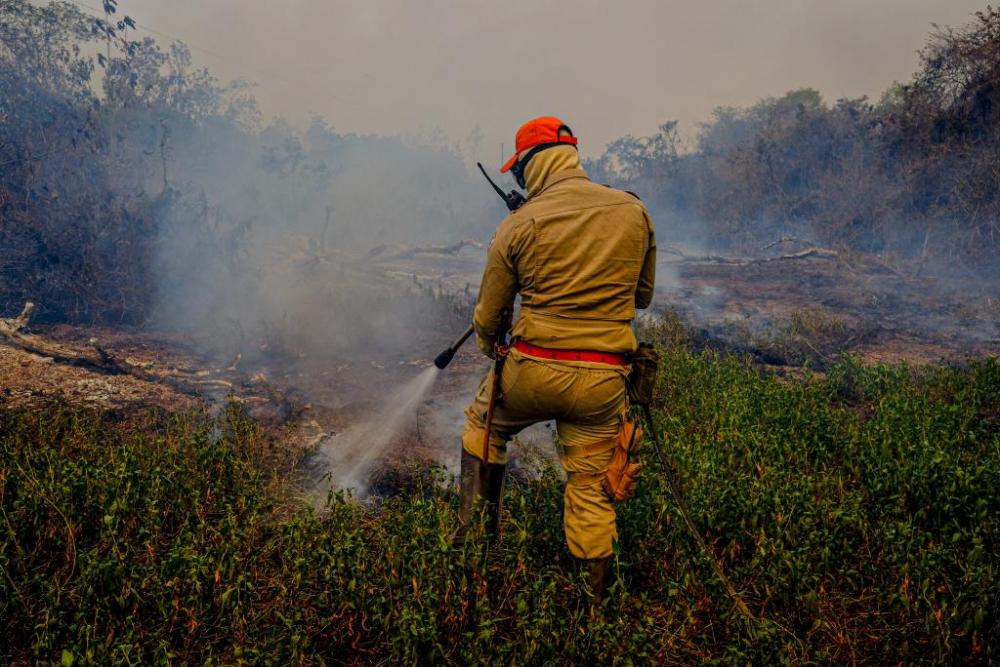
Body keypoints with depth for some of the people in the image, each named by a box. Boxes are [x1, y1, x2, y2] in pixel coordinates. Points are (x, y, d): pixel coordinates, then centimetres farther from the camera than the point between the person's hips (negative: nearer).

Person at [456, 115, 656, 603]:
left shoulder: (518, 225, -5)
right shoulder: (633, 211, 1)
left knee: (482, 425, 27)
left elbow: (488, 316, 5)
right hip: (603, 380, 2)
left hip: (533, 370, -1)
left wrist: (488, 347, 27)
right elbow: (643, 295, 14)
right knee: (590, 486, 14)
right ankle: (595, 597, 24)